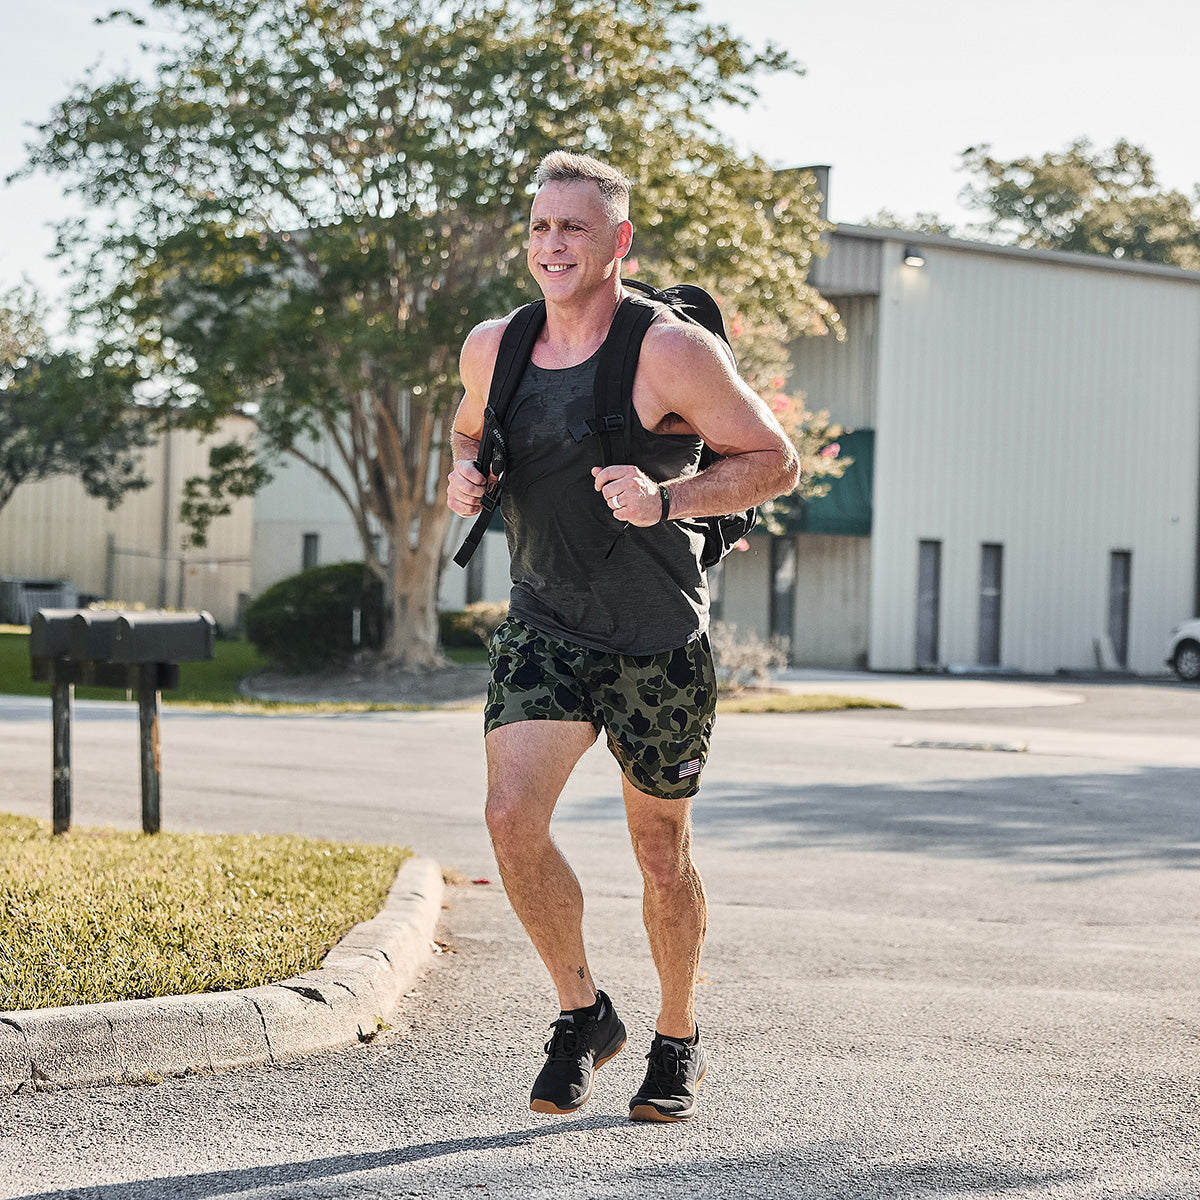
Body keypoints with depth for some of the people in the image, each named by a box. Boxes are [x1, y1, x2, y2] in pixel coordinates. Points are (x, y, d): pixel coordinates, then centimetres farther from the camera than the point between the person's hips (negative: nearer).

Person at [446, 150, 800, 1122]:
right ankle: (583, 1013, 7)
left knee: (661, 854, 7)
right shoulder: (492, 348, 2)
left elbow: (776, 461, -10)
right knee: (512, 816, -16)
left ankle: (678, 1043, 31)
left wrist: (667, 498, -25)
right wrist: (464, 475, -1)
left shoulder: (673, 351, -14)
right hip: (544, 623, 3)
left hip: (659, 640, -3)